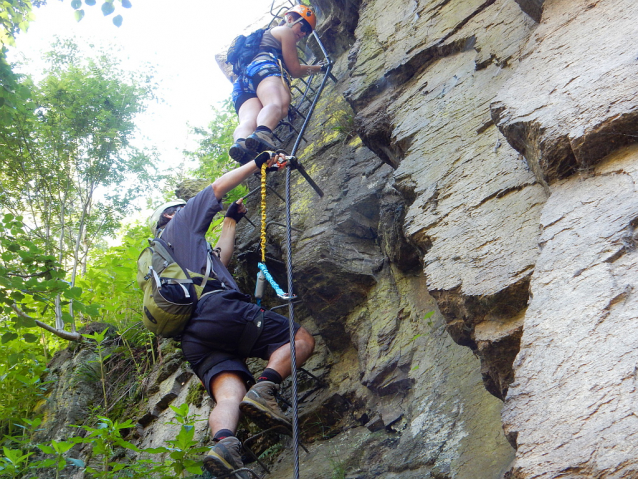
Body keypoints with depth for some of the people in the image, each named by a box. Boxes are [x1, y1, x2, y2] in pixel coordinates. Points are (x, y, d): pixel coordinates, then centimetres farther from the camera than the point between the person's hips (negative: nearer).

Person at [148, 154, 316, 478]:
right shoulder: (179, 222, 20)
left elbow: (219, 260, 46)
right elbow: (219, 186, 16)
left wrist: (231, 221, 56)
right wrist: (258, 163, 26)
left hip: (191, 338, 7)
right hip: (218, 309, -7)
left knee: (228, 393, -15)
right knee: (302, 339, -5)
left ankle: (224, 442, -45)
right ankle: (263, 388, -28)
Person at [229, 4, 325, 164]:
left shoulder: (265, 35, 46)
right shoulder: (285, 31, 21)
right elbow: (295, 70, 16)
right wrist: (318, 68, 32)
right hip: (264, 67, -7)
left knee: (249, 119, -24)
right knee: (277, 104, -35)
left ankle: (240, 143, -59)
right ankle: (262, 133, -69)